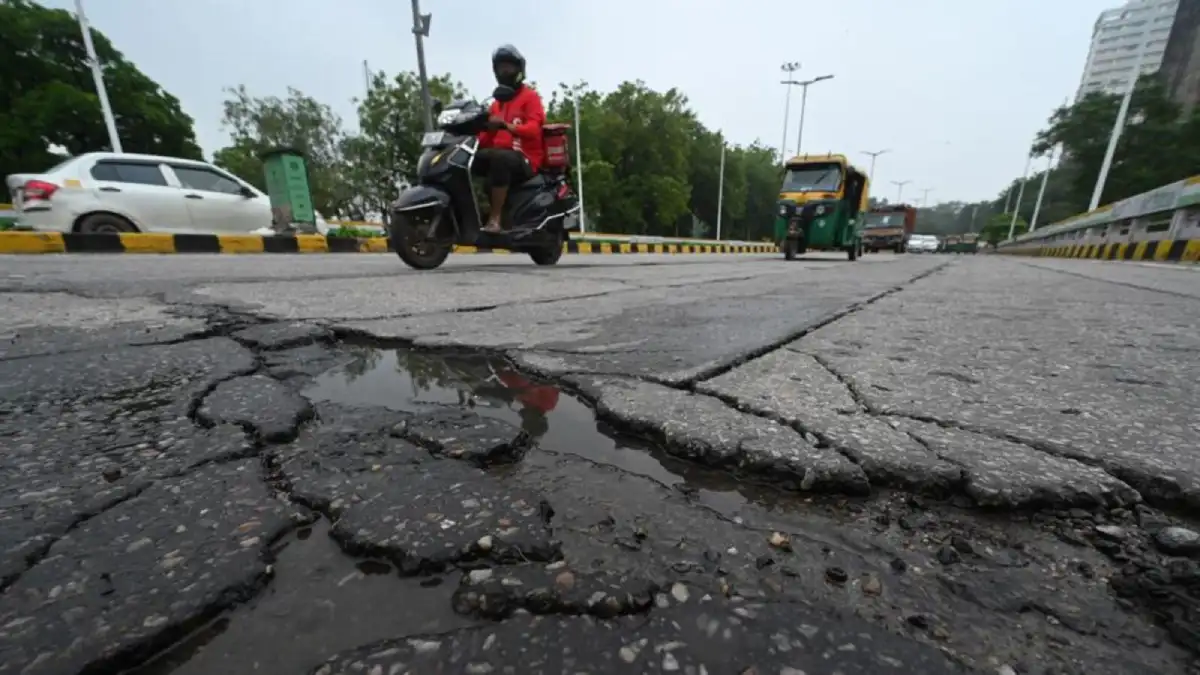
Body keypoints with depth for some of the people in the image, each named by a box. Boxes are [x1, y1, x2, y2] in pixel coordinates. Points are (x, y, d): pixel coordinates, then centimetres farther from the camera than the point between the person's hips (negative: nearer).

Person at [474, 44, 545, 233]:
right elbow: (488, 136, 20)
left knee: (499, 158, -39)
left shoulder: (530, 96, 7)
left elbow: (534, 129, -14)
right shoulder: (496, 102, 29)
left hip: (524, 158, -6)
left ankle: (494, 220, -39)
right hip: (498, 154, 7)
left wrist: (507, 126, -32)